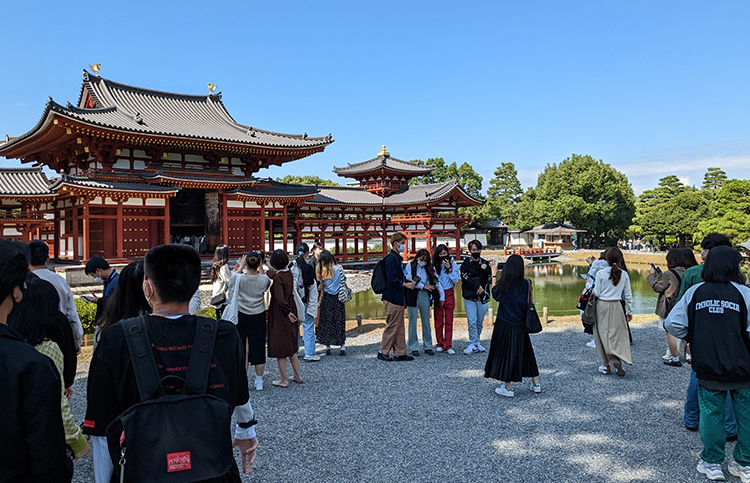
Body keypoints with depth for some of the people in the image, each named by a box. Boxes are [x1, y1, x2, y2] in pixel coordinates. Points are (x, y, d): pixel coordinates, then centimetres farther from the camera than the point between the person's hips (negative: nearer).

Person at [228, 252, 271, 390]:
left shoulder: (239, 278, -17)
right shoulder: (263, 279, -13)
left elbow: (231, 282, 7)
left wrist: (240, 267, 12)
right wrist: (261, 269, 11)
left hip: (241, 316, -1)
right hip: (259, 317, 1)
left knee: (242, 347, 8)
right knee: (258, 346, 9)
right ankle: (259, 381, 17)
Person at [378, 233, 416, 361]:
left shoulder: (396, 258, 17)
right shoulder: (391, 259, -15)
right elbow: (391, 280, -21)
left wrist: (408, 281, 11)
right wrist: (405, 284, -13)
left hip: (398, 298, 10)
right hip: (393, 298, -10)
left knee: (399, 327, 12)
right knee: (392, 326, -2)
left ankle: (400, 353, 18)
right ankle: (383, 352, 8)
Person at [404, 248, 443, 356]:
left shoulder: (430, 268, 11)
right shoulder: (410, 266, 3)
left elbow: (437, 282, 8)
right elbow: (409, 281, -8)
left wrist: (441, 296, 1)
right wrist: (423, 286, -7)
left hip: (425, 296, 3)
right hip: (413, 296, -3)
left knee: (426, 322, 7)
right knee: (413, 322, 1)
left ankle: (427, 346, 15)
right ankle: (413, 347, 8)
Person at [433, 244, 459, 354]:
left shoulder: (453, 264, 5)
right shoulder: (434, 266, 3)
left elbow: (456, 280, -4)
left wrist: (449, 268, -13)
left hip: (449, 294, 0)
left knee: (449, 321, 0)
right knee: (439, 320, 3)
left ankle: (448, 345, 5)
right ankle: (440, 344, 14)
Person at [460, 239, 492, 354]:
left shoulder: (485, 264, 10)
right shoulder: (465, 265, 4)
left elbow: (489, 279, 5)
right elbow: (465, 279, -7)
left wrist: (485, 270, -11)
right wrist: (477, 286, -11)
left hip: (483, 297, 2)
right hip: (470, 297, -2)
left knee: (479, 322, 7)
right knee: (472, 322, -7)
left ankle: (477, 342, 19)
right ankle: (473, 345, -2)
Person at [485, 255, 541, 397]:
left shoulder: (503, 285, -15)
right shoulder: (525, 284, -10)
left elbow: (494, 293, 5)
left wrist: (494, 274, 16)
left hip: (504, 325, -3)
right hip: (521, 325, 3)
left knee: (506, 352, 8)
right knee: (525, 351, 18)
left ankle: (508, 388, 15)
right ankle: (536, 383, 28)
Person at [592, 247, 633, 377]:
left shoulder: (601, 273, -10)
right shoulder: (624, 274, -1)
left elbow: (597, 293, -8)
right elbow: (628, 295, 5)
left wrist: (593, 286, 13)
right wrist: (629, 311, 14)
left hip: (602, 306, -2)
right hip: (616, 307, 2)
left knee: (604, 334, 5)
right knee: (618, 334, 10)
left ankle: (608, 365, 0)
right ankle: (618, 359, -2)